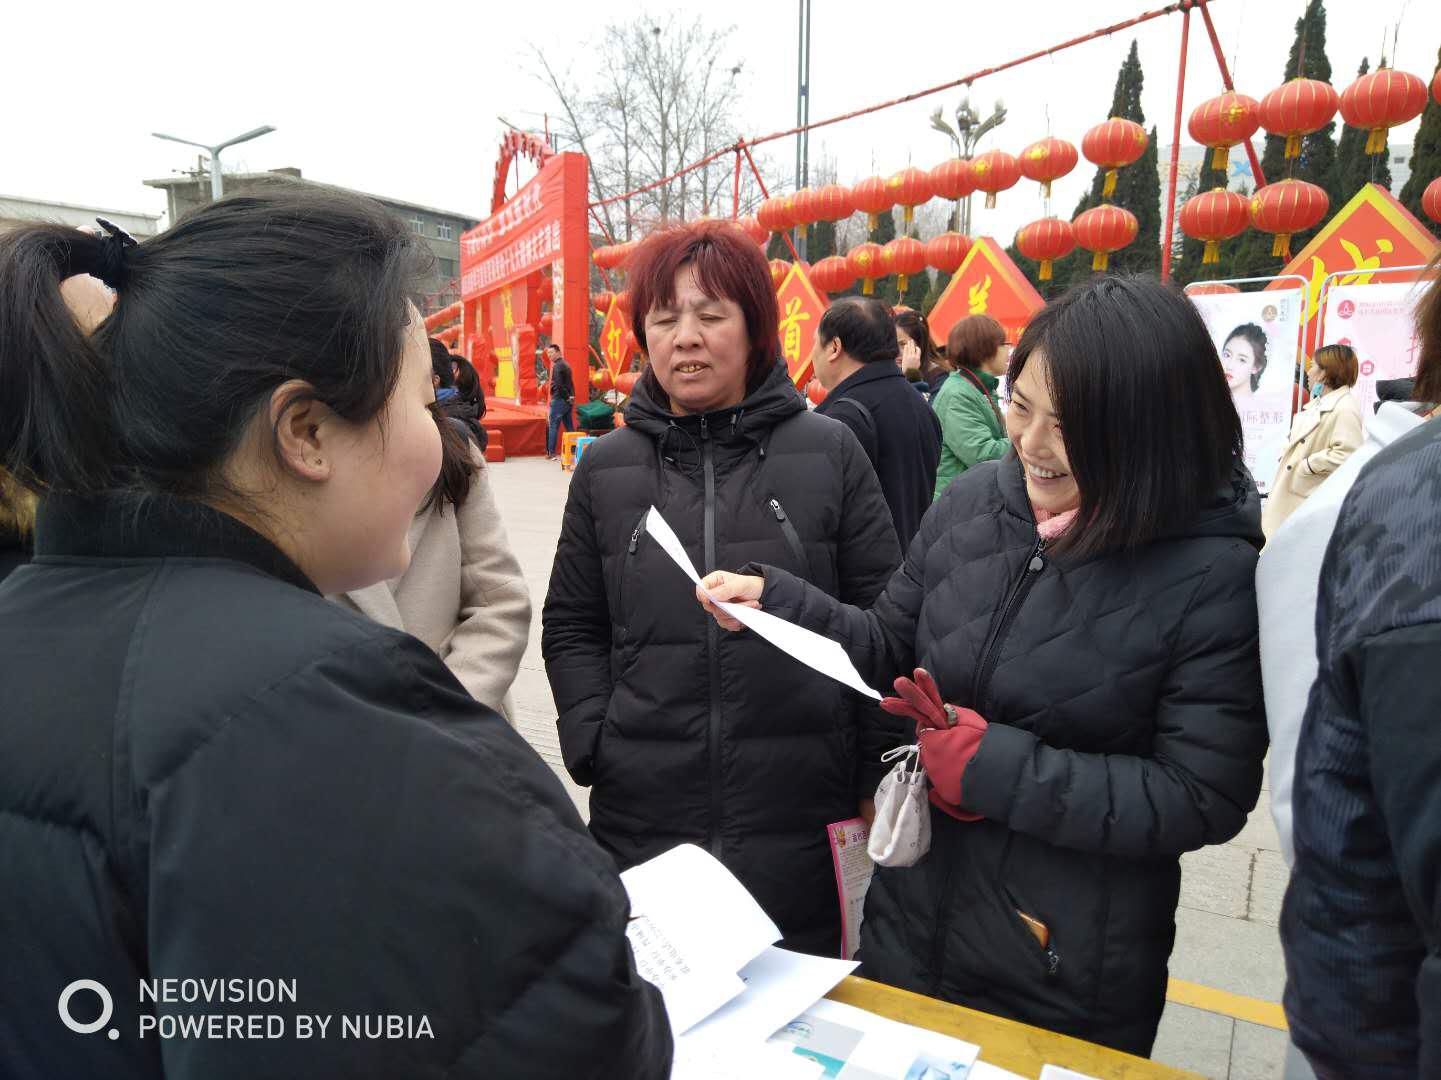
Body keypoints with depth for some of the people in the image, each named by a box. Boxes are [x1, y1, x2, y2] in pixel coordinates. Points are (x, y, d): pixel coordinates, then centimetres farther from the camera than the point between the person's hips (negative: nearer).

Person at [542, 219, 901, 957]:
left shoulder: (829, 452, -1)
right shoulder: (606, 468, 5)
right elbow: (572, 627, 12)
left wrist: (881, 772, -1)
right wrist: (592, 742, 0)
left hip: (801, 820, -1)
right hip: (642, 819, 2)